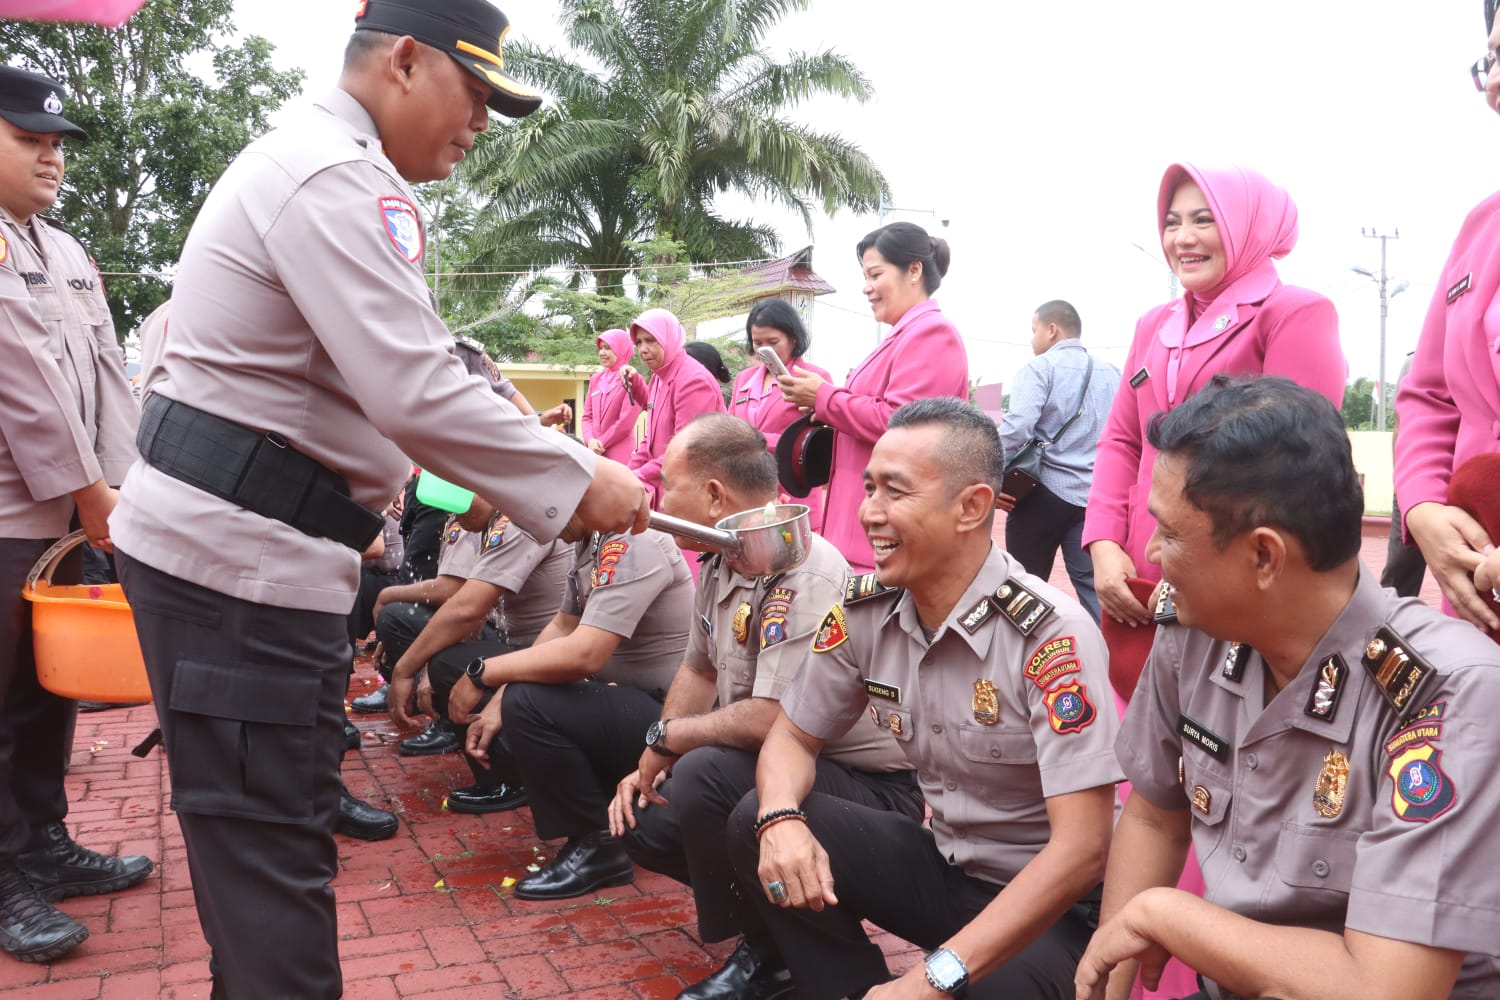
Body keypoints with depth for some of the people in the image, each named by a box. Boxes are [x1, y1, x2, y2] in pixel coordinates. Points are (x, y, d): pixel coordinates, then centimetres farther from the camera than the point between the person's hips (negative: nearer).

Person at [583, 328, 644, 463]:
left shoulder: (631, 380, -5)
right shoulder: (595, 379, 13)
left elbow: (625, 423, -11)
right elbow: (587, 416, 12)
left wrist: (601, 444, -8)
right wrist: (590, 440, -6)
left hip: (620, 456, -6)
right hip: (595, 454, 6)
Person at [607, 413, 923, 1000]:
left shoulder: (803, 574, -27)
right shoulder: (721, 566, 3)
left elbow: (772, 720, -34)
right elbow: (699, 671, 16)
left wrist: (666, 737, -17)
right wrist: (652, 763, 5)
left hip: (871, 790, -9)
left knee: (705, 775, -30)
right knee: (643, 825, 6)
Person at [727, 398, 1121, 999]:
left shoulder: (1051, 637, -26)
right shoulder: (864, 612, -8)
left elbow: (1082, 848, -28)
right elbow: (794, 736, 5)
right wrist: (781, 821, -20)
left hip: (1052, 903, -5)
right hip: (943, 862, 5)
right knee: (756, 827, -11)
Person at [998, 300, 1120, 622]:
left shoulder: (1041, 368, -4)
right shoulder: (1112, 374, 14)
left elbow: (1017, 427, -18)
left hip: (1044, 491, -5)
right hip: (1096, 496, 5)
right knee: (1095, 590, 2)